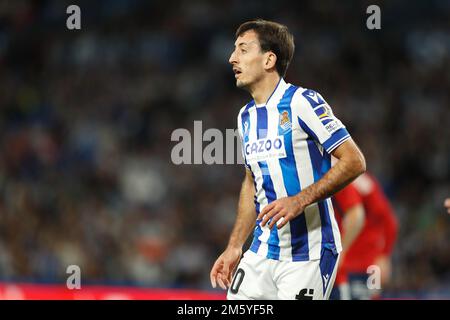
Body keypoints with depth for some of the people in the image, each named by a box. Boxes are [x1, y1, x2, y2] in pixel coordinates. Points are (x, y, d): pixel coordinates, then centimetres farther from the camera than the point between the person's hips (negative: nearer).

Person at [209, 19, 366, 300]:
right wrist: (235, 247, 17)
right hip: (263, 252, 7)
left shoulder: (303, 103, -11)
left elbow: (354, 162, -15)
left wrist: (300, 201, -24)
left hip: (309, 253, -7)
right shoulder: (247, 116, 13)